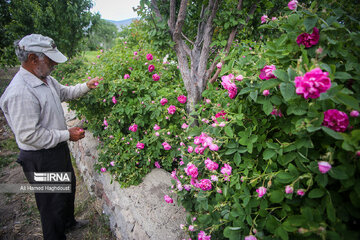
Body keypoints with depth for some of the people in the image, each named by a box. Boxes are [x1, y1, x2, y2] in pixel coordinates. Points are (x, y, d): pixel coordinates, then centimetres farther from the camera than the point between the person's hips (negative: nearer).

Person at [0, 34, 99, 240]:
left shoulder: (46, 79, 1)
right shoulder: (20, 93, -29)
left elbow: (64, 92, 21)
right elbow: (28, 135, -30)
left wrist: (86, 86, 5)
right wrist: (67, 135, -23)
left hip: (58, 148, 10)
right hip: (41, 159, -10)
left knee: (68, 185, 28)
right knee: (52, 203, 8)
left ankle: (68, 222, 54)